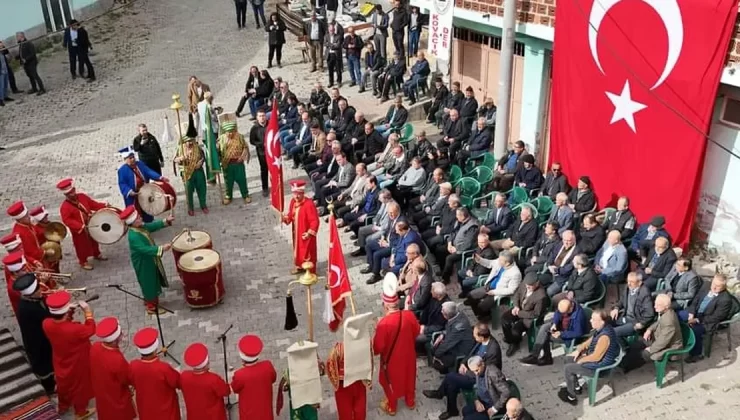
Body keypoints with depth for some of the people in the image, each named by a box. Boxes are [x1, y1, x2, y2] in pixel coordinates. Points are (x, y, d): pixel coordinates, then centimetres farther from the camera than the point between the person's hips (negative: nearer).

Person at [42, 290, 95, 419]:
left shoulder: (46, 324, -26)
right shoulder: (75, 329, -43)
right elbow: (90, 330, -20)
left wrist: (68, 313, -13)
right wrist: (87, 311, -14)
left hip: (61, 363, 5)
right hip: (78, 365, -5)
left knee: (64, 383, 33)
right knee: (80, 386, 23)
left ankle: (63, 406, 59)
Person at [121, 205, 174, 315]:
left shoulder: (140, 226, -7)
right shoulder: (133, 236, -34)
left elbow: (152, 226, 3)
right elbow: (145, 249, -38)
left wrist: (166, 221, -8)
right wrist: (161, 249, -42)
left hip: (150, 260, 9)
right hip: (144, 264, -9)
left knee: (152, 282, 26)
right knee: (150, 284, 8)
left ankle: (149, 299, 48)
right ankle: (152, 307, 25)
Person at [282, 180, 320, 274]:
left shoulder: (309, 204, -26)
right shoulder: (293, 201, -1)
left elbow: (315, 221, -24)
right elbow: (291, 215, 12)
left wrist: (310, 233, -26)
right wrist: (286, 218, -10)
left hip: (306, 234, -8)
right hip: (296, 233, 8)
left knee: (307, 252, 5)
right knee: (298, 249, 23)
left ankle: (310, 271, 21)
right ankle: (299, 266, 43)